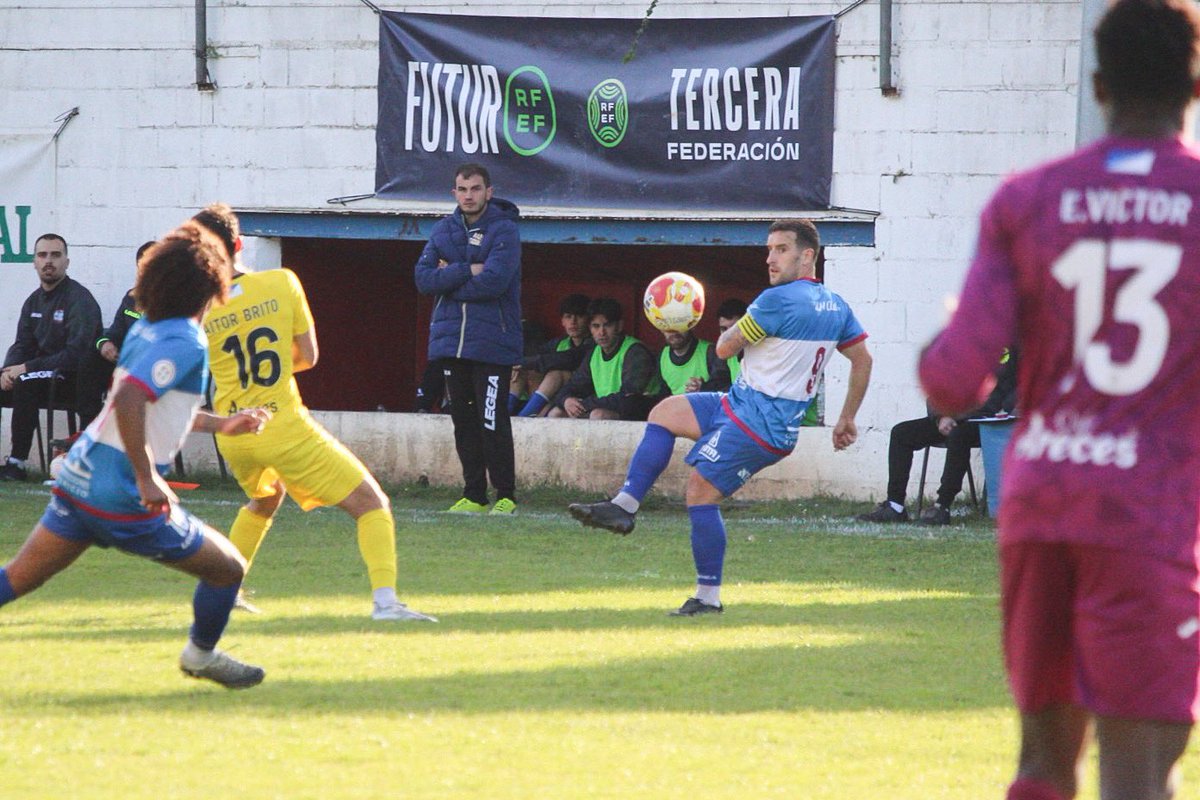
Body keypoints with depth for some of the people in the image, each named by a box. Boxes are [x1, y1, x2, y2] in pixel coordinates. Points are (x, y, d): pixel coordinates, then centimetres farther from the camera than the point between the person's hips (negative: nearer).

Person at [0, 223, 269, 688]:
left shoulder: (144, 331, 11)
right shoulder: (185, 343, -15)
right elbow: (128, 399, -29)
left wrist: (219, 424, 35)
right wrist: (147, 479, -25)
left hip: (80, 477, 8)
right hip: (124, 501, -8)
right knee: (228, 570, 12)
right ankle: (201, 656, 34)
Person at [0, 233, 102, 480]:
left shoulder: (80, 300, -12)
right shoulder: (34, 301, 13)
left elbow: (76, 354, -21)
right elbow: (22, 346, 13)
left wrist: (26, 368, -22)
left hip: (75, 380, -8)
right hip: (42, 375, 8)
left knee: (26, 383, -33)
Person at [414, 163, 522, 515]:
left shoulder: (504, 230, -5)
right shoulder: (443, 229, 12)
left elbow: (493, 282, -18)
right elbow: (423, 277, -1)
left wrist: (449, 279, -7)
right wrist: (469, 271, -12)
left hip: (492, 341, -6)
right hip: (451, 338, 6)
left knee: (492, 422, -7)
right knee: (463, 420, 9)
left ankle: (506, 496, 0)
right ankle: (473, 495, 15)